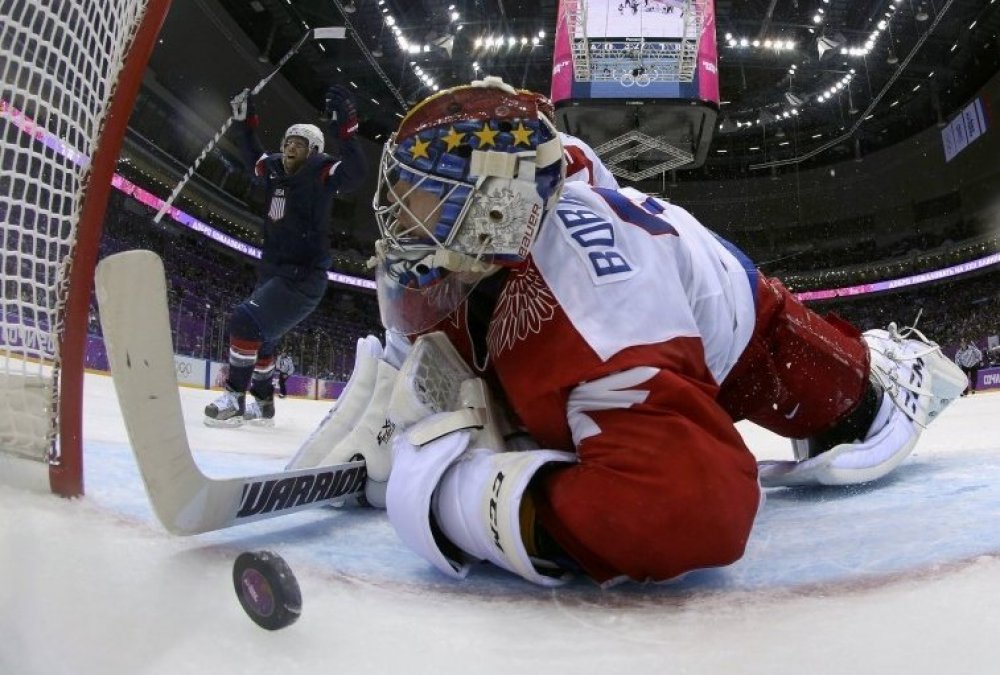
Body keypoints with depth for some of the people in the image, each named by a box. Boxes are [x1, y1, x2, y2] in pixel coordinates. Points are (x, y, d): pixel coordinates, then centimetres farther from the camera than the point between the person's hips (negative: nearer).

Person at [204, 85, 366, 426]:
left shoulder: (321, 173, -12)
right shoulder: (274, 169, 8)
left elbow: (354, 173, -32)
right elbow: (256, 158, 31)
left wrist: (346, 130, -41)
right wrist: (246, 124, 26)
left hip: (303, 279, -9)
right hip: (272, 272, 9)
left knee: (246, 321, -23)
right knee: (259, 336, 20)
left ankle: (235, 398, -11)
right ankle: (262, 403, 37)